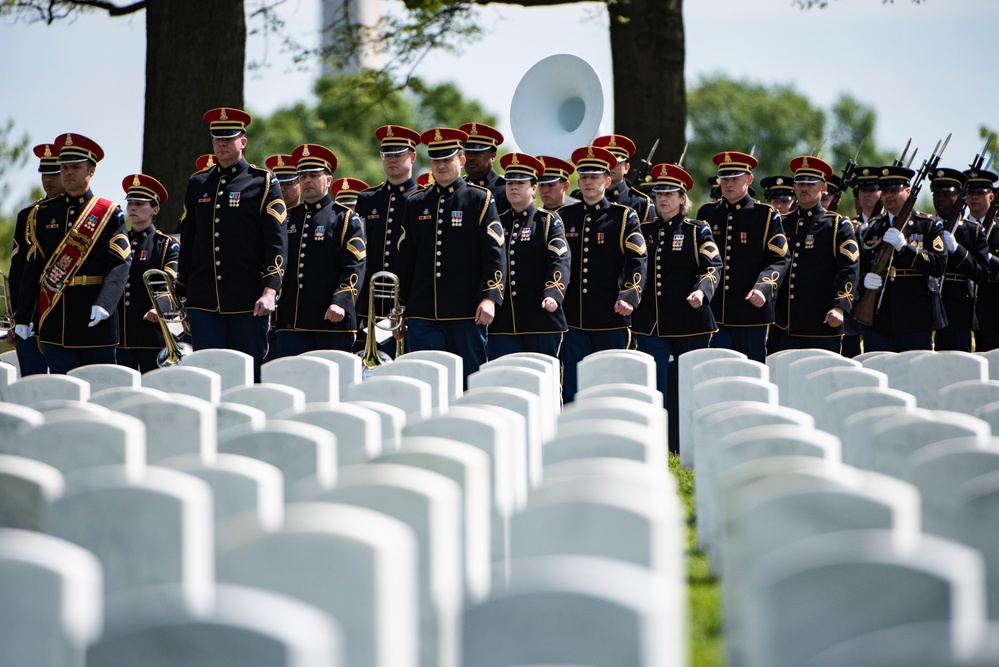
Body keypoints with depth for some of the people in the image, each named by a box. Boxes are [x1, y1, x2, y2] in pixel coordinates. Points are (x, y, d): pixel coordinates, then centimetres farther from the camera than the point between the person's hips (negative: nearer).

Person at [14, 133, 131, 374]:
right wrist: (22, 318, 6)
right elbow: (31, 268, 11)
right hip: (55, 325, 3)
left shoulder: (109, 214, 0)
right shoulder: (43, 213, 11)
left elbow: (119, 264, -10)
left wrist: (104, 304, -26)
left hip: (94, 324, -3)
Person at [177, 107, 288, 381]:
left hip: (248, 303, -3)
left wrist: (270, 291, -17)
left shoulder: (263, 183, 0)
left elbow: (277, 242, -6)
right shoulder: (198, 184, 13)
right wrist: (181, 295, 16)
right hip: (203, 303, 3)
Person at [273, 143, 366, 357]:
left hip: (333, 323, -4)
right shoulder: (289, 218, 16)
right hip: (291, 323, 4)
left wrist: (341, 302, -20)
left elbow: (355, 267, -7)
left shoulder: (345, 218, 3)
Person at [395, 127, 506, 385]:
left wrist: (490, 297, -18)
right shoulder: (416, 204, 13)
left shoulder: (480, 200, 2)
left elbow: (495, 253, -6)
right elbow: (404, 259, 16)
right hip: (423, 316, 3)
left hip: (468, 315, -3)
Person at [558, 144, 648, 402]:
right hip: (572, 319, 2)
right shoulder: (565, 217, 11)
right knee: (572, 390, -1)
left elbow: (637, 260, -6)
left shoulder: (624, 217, 3)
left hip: (611, 320, -2)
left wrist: (628, 296, -19)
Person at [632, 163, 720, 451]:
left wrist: (701, 290, -26)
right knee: (655, 389, -3)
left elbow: (712, 266, -8)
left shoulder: (697, 231, 2)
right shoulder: (644, 231, 12)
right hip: (651, 323, 3)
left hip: (690, 322, -3)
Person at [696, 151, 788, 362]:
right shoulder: (707, 214, 11)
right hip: (714, 312, 2)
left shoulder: (766, 215, 1)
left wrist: (763, 288, -22)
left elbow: (778, 260, -6)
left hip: (751, 312, -2)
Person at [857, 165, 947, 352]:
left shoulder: (929, 225, 4)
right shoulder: (870, 229, 14)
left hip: (916, 322, -2)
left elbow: (939, 266, -9)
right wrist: (865, 279, -10)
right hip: (877, 322, 2)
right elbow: (857, 268, 15)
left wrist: (904, 247, -19)